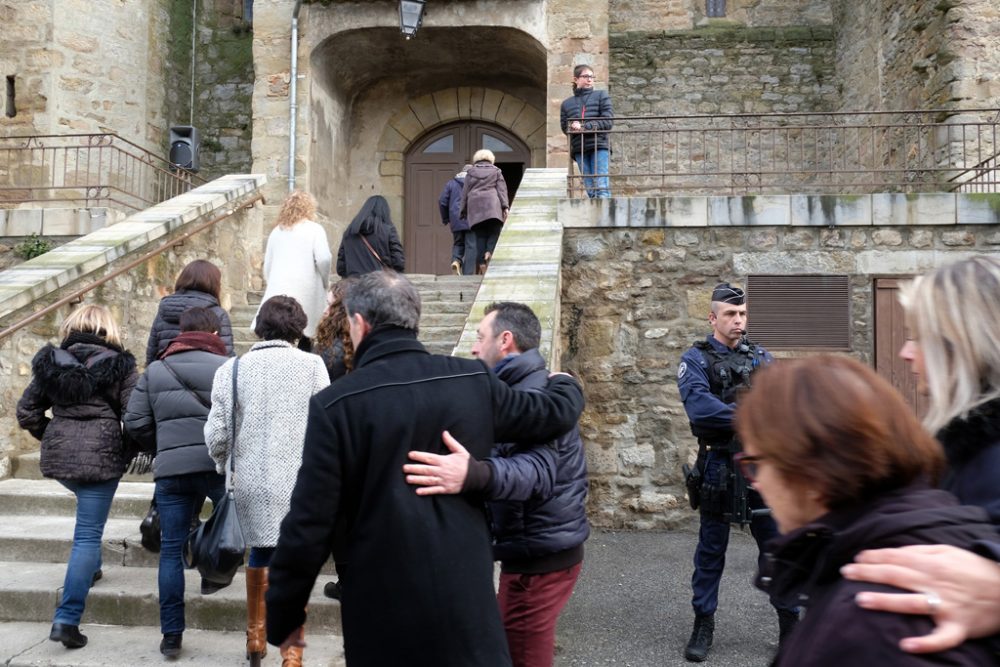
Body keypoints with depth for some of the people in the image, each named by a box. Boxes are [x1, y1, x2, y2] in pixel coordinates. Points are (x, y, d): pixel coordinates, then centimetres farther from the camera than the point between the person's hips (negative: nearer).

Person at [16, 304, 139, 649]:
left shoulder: (51, 361, 6)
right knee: (88, 533, 0)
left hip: (58, 456, 5)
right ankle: (67, 619, -3)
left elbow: (26, 412, 8)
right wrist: (132, 448, 5)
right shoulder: (118, 365, -6)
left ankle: (90, 567, 45)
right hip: (102, 456, -5)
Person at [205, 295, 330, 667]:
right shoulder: (312, 365, -4)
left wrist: (225, 467, 20)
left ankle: (255, 634, 36)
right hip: (298, 483, -3)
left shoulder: (232, 369, 2)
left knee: (260, 552, 22)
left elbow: (216, 434, 0)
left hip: (251, 482, 3)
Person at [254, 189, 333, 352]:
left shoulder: (276, 231, 14)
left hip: (278, 292, 3)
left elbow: (267, 265, 17)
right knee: (303, 341, 6)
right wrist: (326, 281, 5)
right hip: (306, 293, -3)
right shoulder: (314, 229, 1)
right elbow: (323, 259, -11)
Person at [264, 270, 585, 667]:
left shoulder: (335, 404, -13)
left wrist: (283, 614, 2)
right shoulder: (474, 382, -4)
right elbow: (556, 413, 10)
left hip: (383, 608, -2)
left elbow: (309, 522, -12)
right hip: (466, 594, 2)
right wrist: (564, 383, 34)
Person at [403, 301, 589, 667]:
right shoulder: (531, 388, 12)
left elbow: (537, 470, -38)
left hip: (539, 556, -10)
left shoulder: (532, 395, -21)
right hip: (540, 548, 10)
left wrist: (475, 474, -56)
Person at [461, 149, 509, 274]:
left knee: (480, 236, 2)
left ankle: (482, 264, -4)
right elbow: (502, 189, 3)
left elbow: (465, 193, 13)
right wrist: (505, 207, -3)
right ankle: (489, 253, -26)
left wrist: (463, 210, 16)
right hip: (492, 206, -2)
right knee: (494, 232, 0)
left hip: (475, 207, 2)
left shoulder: (471, 172, 16)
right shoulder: (496, 171, 14)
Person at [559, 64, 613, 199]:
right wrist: (573, 127, -11)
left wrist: (584, 127, -10)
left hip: (599, 146, -3)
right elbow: (564, 127, 13)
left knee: (601, 186, -14)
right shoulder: (566, 103, 19)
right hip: (579, 149, 3)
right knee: (590, 189, -1)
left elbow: (608, 121, 0)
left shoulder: (601, 95, 11)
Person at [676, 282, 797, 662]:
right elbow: (699, 407, -22)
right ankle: (703, 625, 21)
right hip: (719, 467, -3)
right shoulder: (695, 360, -5)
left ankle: (790, 622, 23)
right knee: (711, 550, 8)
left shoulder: (761, 357, 10)